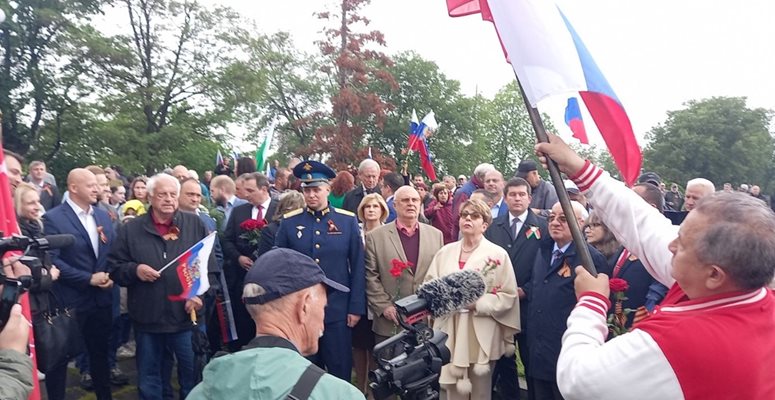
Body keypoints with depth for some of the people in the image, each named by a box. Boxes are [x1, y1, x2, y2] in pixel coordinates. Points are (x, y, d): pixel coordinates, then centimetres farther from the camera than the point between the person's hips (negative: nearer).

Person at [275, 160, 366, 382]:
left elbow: (358, 267, -1)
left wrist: (356, 307, -4)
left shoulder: (348, 221, -2)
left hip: (338, 311, -1)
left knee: (340, 372, 11)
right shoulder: (289, 222, 0)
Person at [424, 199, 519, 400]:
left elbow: (508, 296, -7)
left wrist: (477, 304, -18)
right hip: (449, 334, 3)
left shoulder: (497, 254, -3)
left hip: (481, 336, -3)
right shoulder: (445, 252, 9)